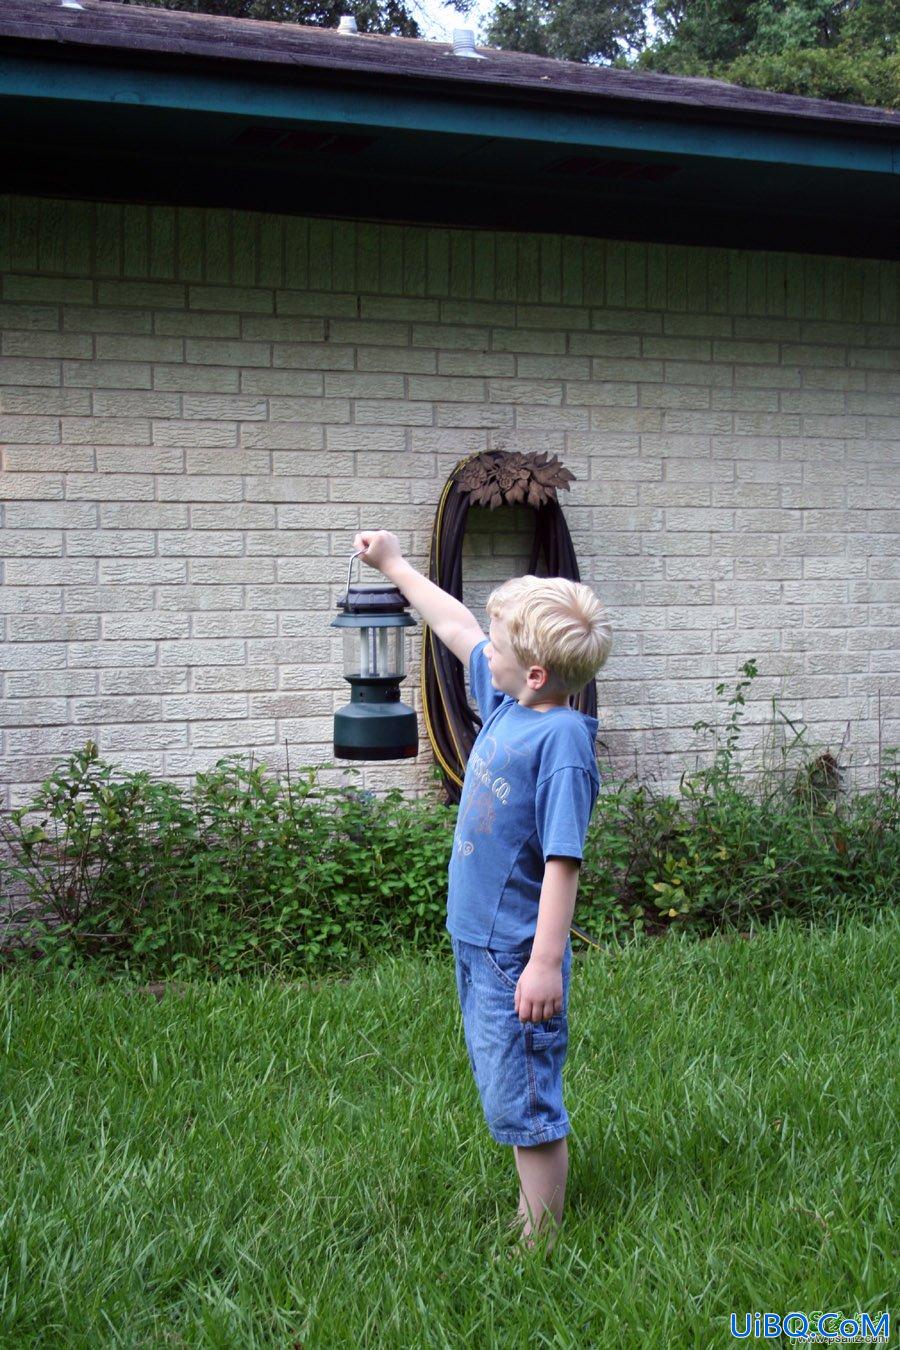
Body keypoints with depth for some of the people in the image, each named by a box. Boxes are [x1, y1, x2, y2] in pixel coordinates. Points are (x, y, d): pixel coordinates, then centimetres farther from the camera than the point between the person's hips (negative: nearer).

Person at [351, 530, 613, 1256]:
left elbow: (563, 860, -25)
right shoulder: (505, 700, 3)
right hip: (478, 939, 9)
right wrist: (395, 565, 28)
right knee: (505, 1092, 20)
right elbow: (458, 629, 19)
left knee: (524, 1101, 0)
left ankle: (541, 1245, 12)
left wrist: (546, 962, -27)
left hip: (517, 952, -9)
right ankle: (529, 1211, 34)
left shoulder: (560, 739, -22)